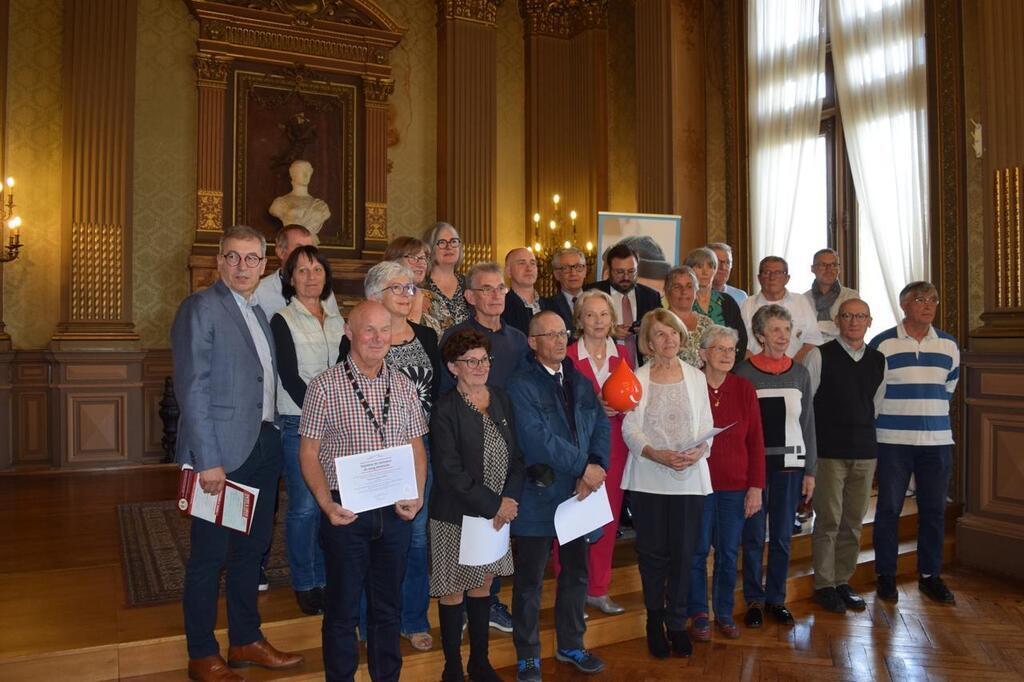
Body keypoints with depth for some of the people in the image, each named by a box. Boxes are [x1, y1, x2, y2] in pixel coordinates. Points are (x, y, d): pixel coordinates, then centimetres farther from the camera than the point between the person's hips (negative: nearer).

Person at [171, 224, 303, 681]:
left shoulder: (259, 313, 14)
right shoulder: (200, 308, -9)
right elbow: (192, 389, -15)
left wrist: (272, 438, 7)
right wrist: (208, 460, -19)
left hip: (263, 447, 8)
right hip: (222, 451, -8)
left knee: (252, 548, 17)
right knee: (210, 554, 5)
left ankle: (246, 641, 33)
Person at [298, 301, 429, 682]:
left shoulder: (404, 386, 5)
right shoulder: (325, 387, -7)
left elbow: (417, 448, 9)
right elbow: (309, 454, -5)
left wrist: (417, 495, -5)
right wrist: (327, 505, -16)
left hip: (395, 512, 3)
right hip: (346, 513, -3)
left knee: (388, 606, 17)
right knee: (343, 608, 11)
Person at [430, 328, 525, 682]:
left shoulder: (501, 400, 4)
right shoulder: (445, 409, -14)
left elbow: (516, 455, 6)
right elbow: (450, 472, -18)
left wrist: (510, 499, -9)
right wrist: (492, 507, -17)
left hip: (497, 513, 5)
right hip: (456, 516, -5)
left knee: (482, 586, 17)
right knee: (453, 591, 8)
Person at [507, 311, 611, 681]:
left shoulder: (581, 383, 11)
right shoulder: (521, 385, -12)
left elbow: (600, 426, 5)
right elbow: (538, 438, -21)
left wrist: (596, 466, -13)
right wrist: (583, 468, -17)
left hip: (578, 494, 7)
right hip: (538, 496, -6)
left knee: (576, 573, 18)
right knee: (530, 580, 7)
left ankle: (571, 645, 36)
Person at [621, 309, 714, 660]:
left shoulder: (696, 377, 8)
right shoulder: (637, 379, 2)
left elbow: (707, 426, 6)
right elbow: (629, 429, -3)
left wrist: (699, 451, -14)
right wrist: (658, 455, -18)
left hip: (690, 476, 1)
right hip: (648, 477, -1)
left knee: (683, 552, 4)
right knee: (652, 551, 6)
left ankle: (677, 622, 21)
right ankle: (655, 619, 25)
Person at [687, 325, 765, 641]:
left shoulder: (745, 389, 1)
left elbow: (755, 441, 2)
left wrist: (756, 486, -1)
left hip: (735, 484, 2)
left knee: (729, 552, 10)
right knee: (697, 550, 6)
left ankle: (724, 613, 26)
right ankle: (698, 614, 21)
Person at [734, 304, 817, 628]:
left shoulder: (800, 373, 7)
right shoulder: (744, 372, -3)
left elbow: (808, 423, 10)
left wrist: (810, 470, 7)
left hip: (790, 464, 3)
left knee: (782, 536, 8)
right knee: (754, 535, 3)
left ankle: (776, 598, 23)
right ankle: (754, 599, 17)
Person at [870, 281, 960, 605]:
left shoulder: (949, 345, 8)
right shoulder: (882, 344, -4)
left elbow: (948, 390, 20)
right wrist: (881, 427, 6)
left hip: (937, 441, 3)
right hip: (892, 442, -3)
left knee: (934, 510, 8)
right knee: (889, 508, 3)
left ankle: (930, 575, 22)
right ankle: (886, 575, 15)